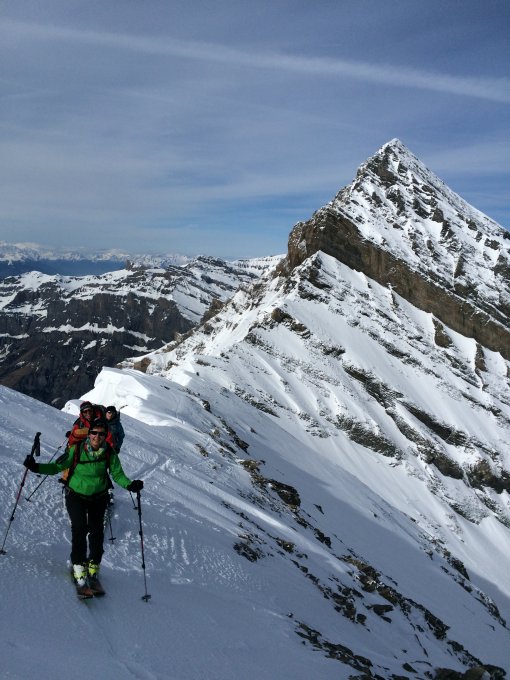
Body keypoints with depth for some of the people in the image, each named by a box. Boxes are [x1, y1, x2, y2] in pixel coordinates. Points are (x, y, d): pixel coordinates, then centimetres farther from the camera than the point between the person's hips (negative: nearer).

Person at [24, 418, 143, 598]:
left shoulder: (109, 453, -14)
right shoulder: (76, 449, -17)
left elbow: (117, 474, -14)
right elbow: (58, 466, -11)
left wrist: (129, 485, -32)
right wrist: (36, 467, -23)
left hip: (98, 497, 2)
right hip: (76, 495, -1)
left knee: (97, 531, -5)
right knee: (79, 528, -18)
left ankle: (93, 569, 12)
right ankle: (79, 569, -9)